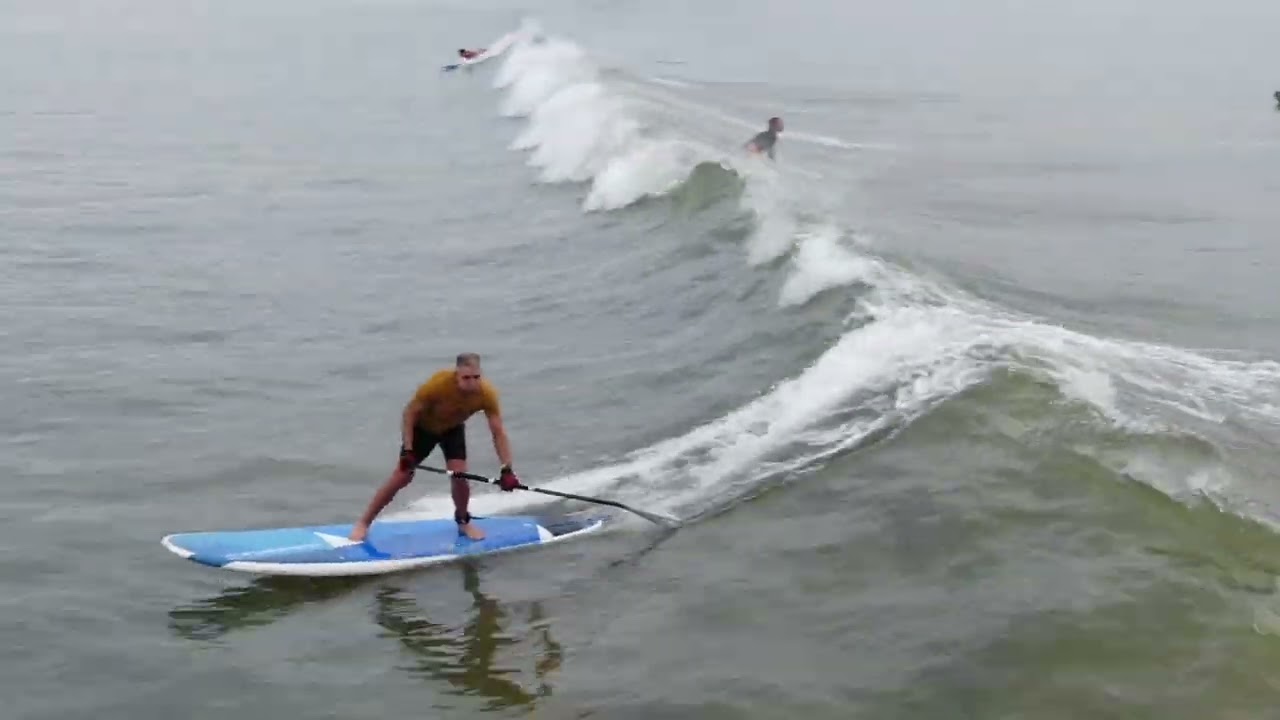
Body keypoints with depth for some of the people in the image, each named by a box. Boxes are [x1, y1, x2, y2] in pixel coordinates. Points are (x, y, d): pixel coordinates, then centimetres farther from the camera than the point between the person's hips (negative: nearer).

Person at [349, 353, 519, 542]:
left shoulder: (487, 393, -32)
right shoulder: (439, 384, -39)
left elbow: (498, 432, -26)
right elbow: (410, 412, -25)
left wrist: (506, 470, -34)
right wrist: (407, 451, -28)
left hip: (453, 429, 2)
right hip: (423, 426, -2)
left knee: (459, 474, -12)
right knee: (402, 476, -3)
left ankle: (463, 521, 16)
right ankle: (363, 523, 10)